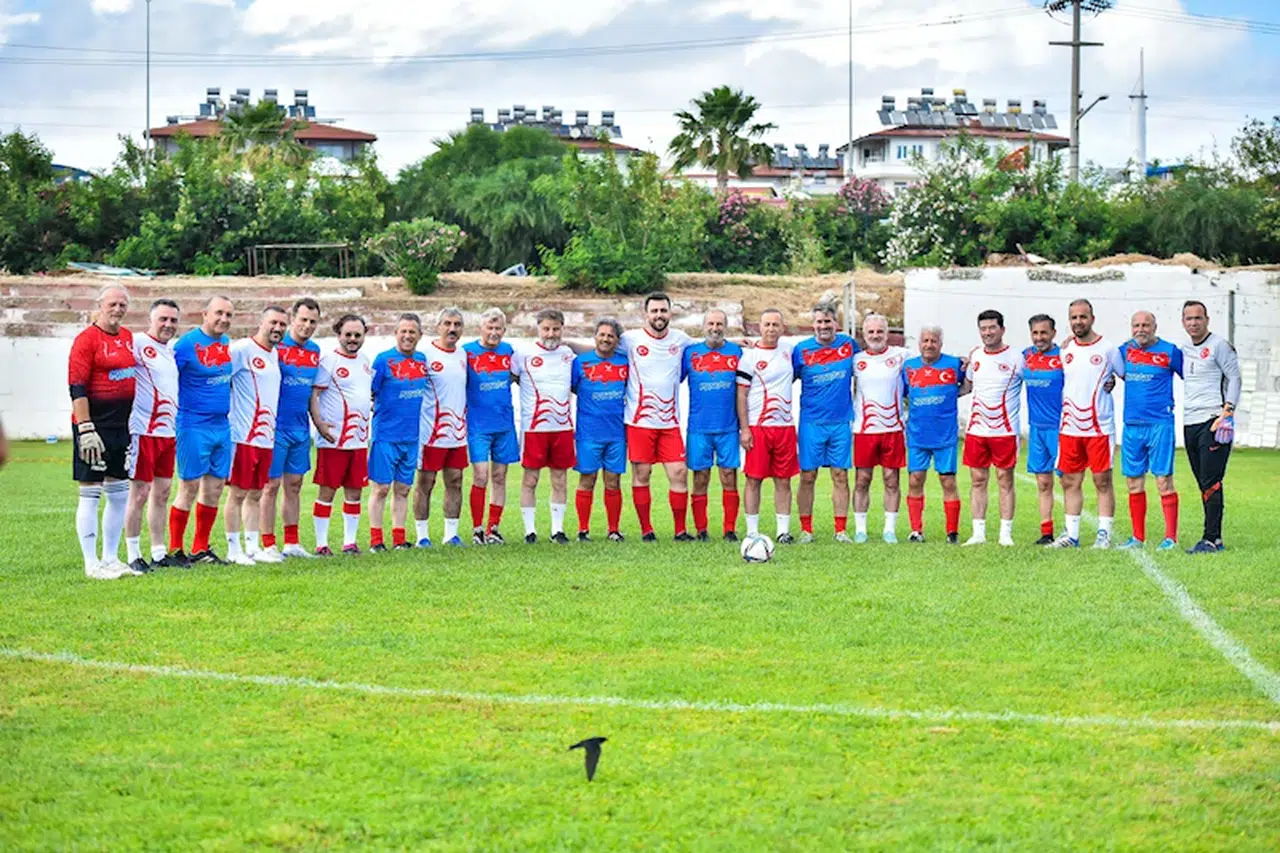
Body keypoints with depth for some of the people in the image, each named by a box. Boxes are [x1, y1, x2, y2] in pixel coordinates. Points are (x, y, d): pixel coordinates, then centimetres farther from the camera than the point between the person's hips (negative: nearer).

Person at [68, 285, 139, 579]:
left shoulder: (128, 338, 12)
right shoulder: (86, 339, -10)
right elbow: (77, 388, -14)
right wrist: (86, 430, -20)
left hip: (122, 425, 8)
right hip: (94, 425, -8)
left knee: (119, 494, 11)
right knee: (91, 494, -3)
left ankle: (110, 559, 20)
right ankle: (91, 563, -1)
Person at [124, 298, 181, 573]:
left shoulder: (171, 349, 16)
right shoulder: (138, 344, -10)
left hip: (168, 431, 8)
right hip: (143, 432, -8)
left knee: (162, 493, 11)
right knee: (140, 493, -4)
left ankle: (159, 553, 16)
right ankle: (133, 556, 2)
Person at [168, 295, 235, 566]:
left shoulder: (227, 344, 11)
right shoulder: (187, 344, -12)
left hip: (222, 426, 7)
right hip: (194, 427, -7)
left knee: (215, 488, 9)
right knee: (189, 488, -4)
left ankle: (201, 549, 18)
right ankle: (175, 550, 4)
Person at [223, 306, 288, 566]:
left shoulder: (274, 354, 15)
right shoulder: (242, 349, -10)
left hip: (266, 437, 8)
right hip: (243, 435, -8)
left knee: (255, 494, 12)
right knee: (238, 493, -3)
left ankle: (252, 547, 17)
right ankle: (233, 549, 2)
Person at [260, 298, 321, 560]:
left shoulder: (315, 351, 11)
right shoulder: (276, 346, -10)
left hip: (301, 428, 7)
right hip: (277, 427, -7)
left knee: (294, 484, 11)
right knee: (271, 485, -2)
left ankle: (292, 543, 17)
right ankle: (268, 545, 2)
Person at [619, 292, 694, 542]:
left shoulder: (680, 339, 6)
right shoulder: (631, 339, -3)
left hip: (670, 422, 2)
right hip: (639, 421, -2)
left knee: (679, 473, -4)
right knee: (641, 475, 0)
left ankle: (681, 530, 5)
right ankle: (646, 529, 11)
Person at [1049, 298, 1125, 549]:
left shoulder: (1107, 349, -3)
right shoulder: (1064, 349, 9)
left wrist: (1110, 383, -4)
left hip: (1100, 427, -4)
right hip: (1069, 427, 4)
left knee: (1103, 481, -1)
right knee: (1070, 482, 7)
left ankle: (1104, 534, 4)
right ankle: (1071, 534, 13)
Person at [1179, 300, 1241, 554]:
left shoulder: (1219, 345, -4)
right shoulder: (1184, 350, 17)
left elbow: (1234, 378, -6)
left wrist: (1227, 411, -15)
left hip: (1212, 420, -7)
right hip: (1190, 423, 7)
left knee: (1211, 483, -11)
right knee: (1203, 483, 7)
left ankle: (1211, 539, -11)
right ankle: (1215, 538, 11)